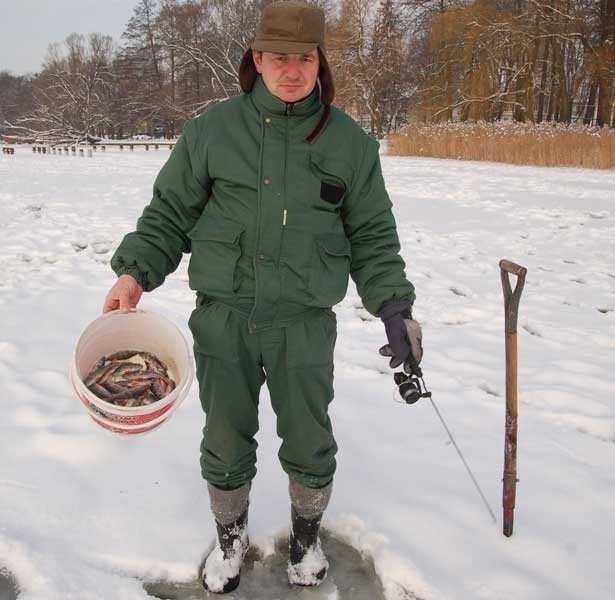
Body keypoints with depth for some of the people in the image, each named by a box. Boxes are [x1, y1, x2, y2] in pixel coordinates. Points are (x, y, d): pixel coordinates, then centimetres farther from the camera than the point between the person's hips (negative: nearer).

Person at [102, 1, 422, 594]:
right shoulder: (212, 128, 1)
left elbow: (372, 235, 6)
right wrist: (135, 272, -5)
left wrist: (394, 306, -2)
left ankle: (306, 534, 40)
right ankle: (230, 537, 40)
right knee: (226, 443, 12)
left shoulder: (350, 142, 2)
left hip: (305, 322, 0)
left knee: (309, 444, 10)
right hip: (223, 316, 1)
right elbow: (170, 211, 7)